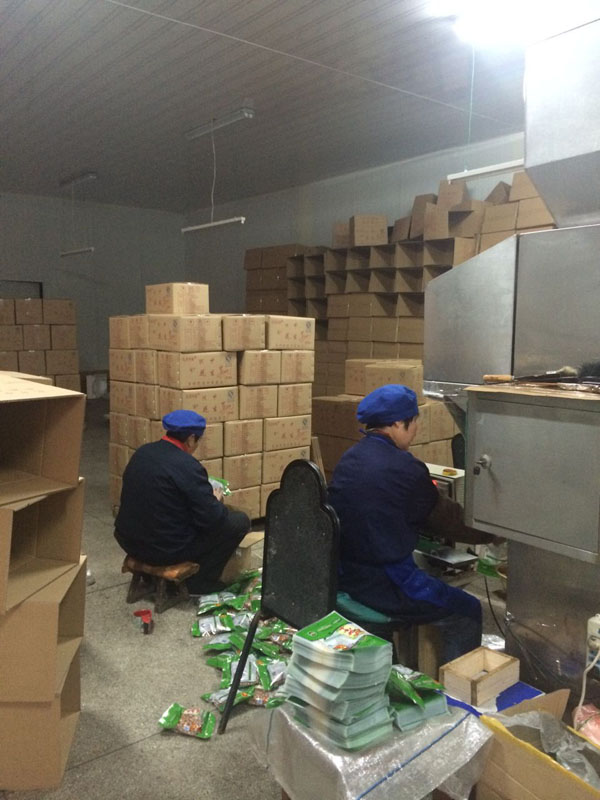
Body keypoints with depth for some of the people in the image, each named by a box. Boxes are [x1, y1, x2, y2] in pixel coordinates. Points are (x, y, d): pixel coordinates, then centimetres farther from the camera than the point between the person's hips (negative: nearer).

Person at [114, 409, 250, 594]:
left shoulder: (141, 452, 2)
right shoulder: (187, 466, -21)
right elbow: (211, 519, -19)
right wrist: (216, 500, 3)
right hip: (165, 550, -8)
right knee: (240, 521, 1)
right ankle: (201, 582, 9)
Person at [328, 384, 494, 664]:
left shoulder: (349, 458, 4)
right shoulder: (404, 467, -18)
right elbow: (445, 518, -4)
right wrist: (490, 532, 14)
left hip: (342, 571, 9)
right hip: (382, 583, -8)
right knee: (467, 612, 10)